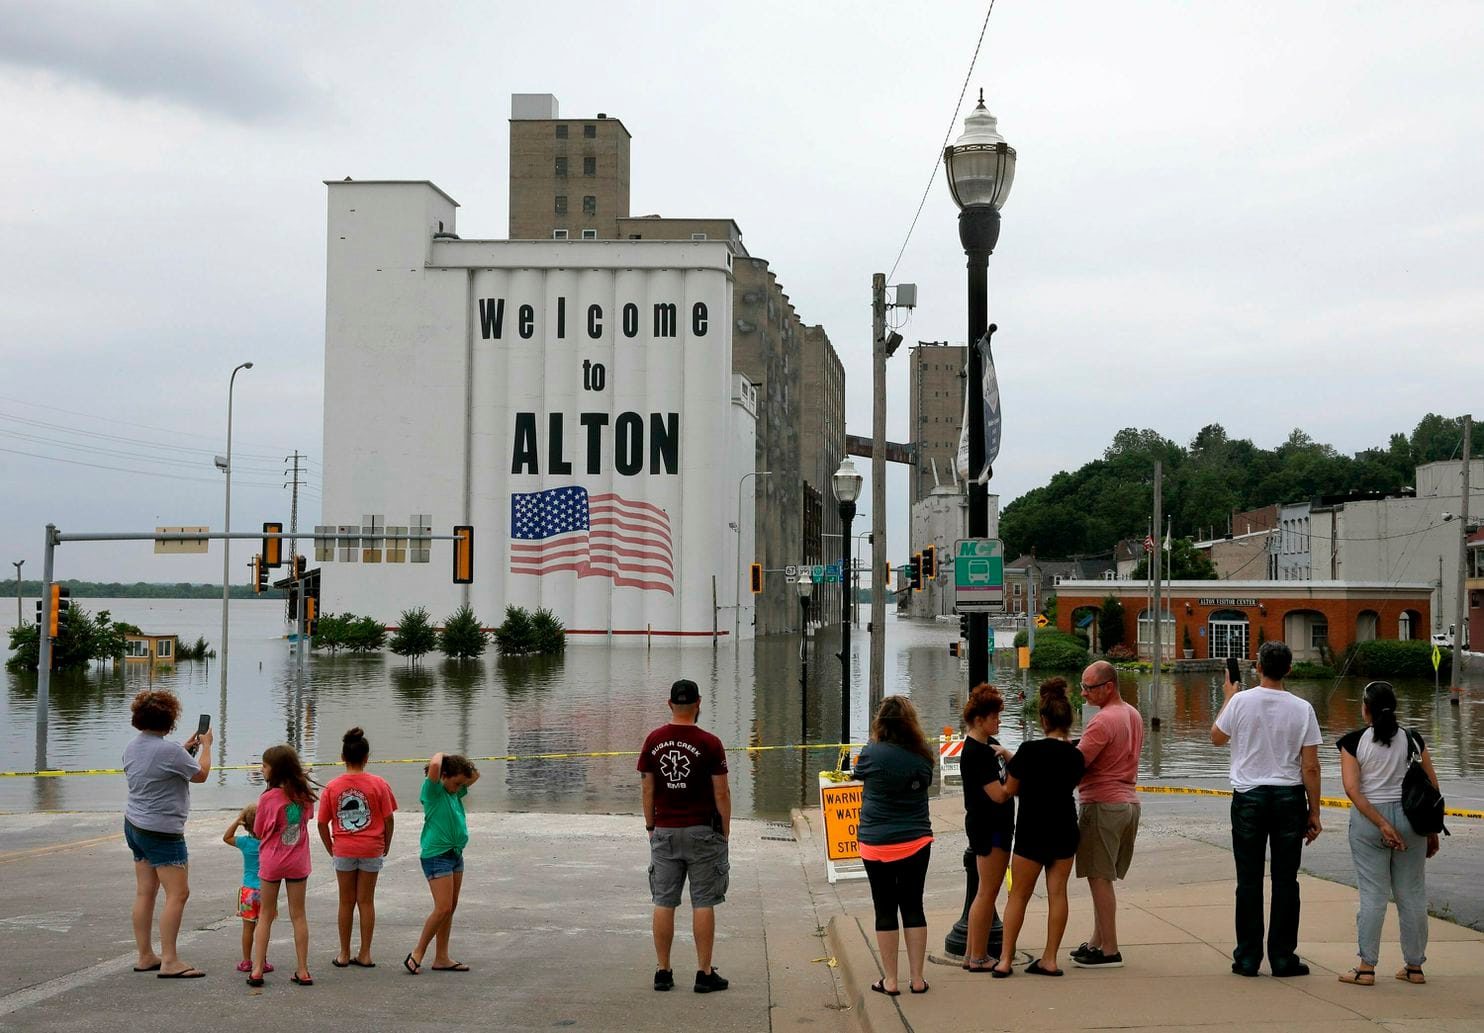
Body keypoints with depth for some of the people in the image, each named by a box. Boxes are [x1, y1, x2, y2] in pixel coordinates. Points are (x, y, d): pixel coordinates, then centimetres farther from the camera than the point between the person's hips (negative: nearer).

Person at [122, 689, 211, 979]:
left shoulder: (133, 746, 6)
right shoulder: (169, 750, -21)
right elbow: (200, 775, -6)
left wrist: (186, 749, 25)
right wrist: (206, 745, 9)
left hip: (134, 824, 9)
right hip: (162, 831, -9)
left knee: (145, 891, 12)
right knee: (178, 892, -6)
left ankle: (145, 957, 16)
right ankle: (169, 961, -9)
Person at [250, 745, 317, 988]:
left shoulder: (268, 798, -15)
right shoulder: (305, 795, -3)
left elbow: (259, 832, -6)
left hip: (272, 861, -3)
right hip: (298, 862, 3)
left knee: (266, 915, 9)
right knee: (298, 915, 9)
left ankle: (257, 969, 7)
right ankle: (302, 971, 9)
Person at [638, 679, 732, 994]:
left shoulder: (653, 741, 0)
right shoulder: (709, 744, -10)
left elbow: (647, 790, 4)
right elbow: (721, 794, -7)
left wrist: (651, 827, 14)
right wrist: (725, 831, 5)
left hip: (664, 831, 3)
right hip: (702, 832, -3)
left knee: (663, 903, 7)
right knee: (703, 903, 1)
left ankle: (663, 971, 11)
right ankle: (704, 973, 3)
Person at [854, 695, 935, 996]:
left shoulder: (873, 753, -15)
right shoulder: (922, 755, -6)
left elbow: (859, 774, 4)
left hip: (877, 845, -3)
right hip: (916, 842, 3)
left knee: (885, 911, 6)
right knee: (913, 907, 11)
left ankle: (890, 980, 11)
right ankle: (917, 978, 15)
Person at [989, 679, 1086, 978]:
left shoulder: (1030, 750, -16)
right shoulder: (1075, 755, -1)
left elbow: (1009, 790, -9)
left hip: (1032, 833, -4)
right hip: (1065, 830, 4)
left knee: (1018, 895, 5)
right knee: (1057, 893, 8)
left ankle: (1005, 960, 7)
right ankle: (1050, 959, 10)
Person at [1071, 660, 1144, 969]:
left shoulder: (1103, 721, -17)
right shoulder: (1134, 716, 13)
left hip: (1102, 804, -9)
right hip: (1128, 801, 9)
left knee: (1099, 877, -3)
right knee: (1104, 876, 15)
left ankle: (1109, 950, -2)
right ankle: (1097, 942, 20)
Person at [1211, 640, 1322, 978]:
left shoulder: (1241, 701, -6)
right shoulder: (1301, 709, -4)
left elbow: (1217, 737, 13)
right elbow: (1310, 767, -4)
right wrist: (1314, 812, 5)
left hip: (1248, 797, 0)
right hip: (1289, 797, 0)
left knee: (1249, 880, 5)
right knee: (1285, 880, 6)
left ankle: (1247, 958, 7)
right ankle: (1283, 958, 8)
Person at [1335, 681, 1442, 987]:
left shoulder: (1353, 742, -5)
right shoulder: (1413, 740, 2)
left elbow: (1352, 789, -14)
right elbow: (1432, 789, 3)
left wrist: (1381, 824, -14)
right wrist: (1433, 831, 11)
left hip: (1368, 820, -2)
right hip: (1410, 818, 2)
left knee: (1372, 895, 1)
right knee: (1412, 895, 9)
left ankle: (1366, 967, 2)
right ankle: (1414, 967, 16)